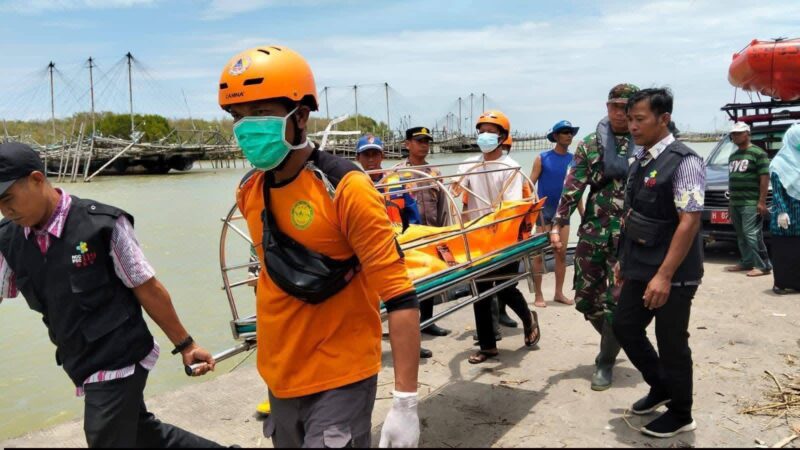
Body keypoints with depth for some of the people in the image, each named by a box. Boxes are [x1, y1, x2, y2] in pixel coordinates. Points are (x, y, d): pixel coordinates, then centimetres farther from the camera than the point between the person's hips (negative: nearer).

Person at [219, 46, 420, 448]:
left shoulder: (345, 188, -19)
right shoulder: (249, 192, 1)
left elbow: (400, 298, -20)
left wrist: (405, 401, -22)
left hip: (339, 379, -6)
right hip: (281, 378, 7)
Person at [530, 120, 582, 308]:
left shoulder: (574, 160, 5)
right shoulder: (542, 158, -5)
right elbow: (530, 185, -6)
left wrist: (583, 215, 9)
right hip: (543, 212, -4)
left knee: (561, 253, 7)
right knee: (540, 253, 0)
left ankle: (559, 293, 19)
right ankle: (538, 295, 7)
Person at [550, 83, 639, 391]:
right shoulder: (590, 144, 5)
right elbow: (573, 187, 0)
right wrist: (558, 225, -7)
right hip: (593, 231, 3)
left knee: (617, 301, -1)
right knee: (585, 297, 7)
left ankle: (605, 363, 18)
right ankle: (613, 341, 36)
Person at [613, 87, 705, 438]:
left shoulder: (684, 161, -17)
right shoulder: (640, 160, 8)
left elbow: (690, 221, -22)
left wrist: (664, 276, -25)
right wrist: (624, 259, 18)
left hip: (671, 275, -8)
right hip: (640, 268, 8)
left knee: (671, 344, 5)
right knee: (624, 327, 15)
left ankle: (680, 415, 26)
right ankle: (660, 387, 37)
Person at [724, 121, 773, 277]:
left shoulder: (758, 153, -5)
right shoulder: (733, 156, 20)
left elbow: (765, 177, -11)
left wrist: (762, 201, -18)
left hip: (751, 203, -8)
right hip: (735, 203, 8)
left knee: (751, 234, -12)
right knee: (741, 235, 12)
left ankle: (764, 265, -7)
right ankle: (746, 262, 20)